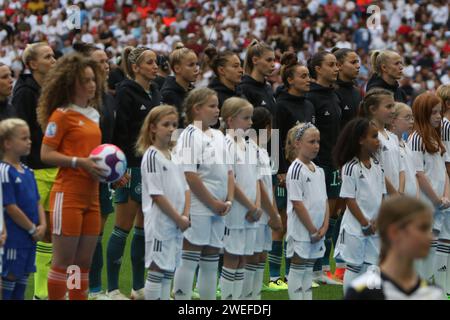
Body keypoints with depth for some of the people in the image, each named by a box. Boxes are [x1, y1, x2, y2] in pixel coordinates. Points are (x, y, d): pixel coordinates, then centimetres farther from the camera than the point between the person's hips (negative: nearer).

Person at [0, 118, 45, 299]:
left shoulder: (27, 172, 11)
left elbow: (37, 202, 15)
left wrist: (42, 225, -1)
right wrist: (33, 229, -12)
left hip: (29, 240, 8)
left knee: (21, 285, 14)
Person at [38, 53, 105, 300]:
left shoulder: (93, 113, 15)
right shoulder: (61, 115, -7)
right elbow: (46, 154, -11)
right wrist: (79, 162, -20)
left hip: (91, 194, 7)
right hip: (67, 194, -7)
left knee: (84, 262, 9)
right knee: (63, 261, -4)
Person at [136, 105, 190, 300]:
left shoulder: (174, 155, 13)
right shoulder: (152, 156, -10)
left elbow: (185, 188, 14)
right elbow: (157, 195, -15)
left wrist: (186, 215, -2)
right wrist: (179, 218, -13)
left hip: (177, 223, 7)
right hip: (159, 223, -7)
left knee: (168, 271, 9)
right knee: (157, 268, -6)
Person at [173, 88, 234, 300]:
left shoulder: (219, 136, 14)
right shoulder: (190, 136, -10)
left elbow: (228, 171, 16)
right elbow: (190, 176, -16)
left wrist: (229, 200, 1)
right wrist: (213, 203, -14)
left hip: (218, 209, 8)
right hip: (197, 208, -8)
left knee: (211, 262, 11)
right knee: (189, 259, -5)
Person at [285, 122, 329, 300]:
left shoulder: (318, 170, 11)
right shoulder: (296, 170, -13)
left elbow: (324, 200, 13)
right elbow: (297, 204, -16)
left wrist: (324, 226, -1)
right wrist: (313, 230, -15)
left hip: (317, 230, 7)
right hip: (301, 230, -7)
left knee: (308, 271, 11)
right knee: (298, 270, -2)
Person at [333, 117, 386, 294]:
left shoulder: (377, 166, 6)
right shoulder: (350, 168, -13)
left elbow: (382, 196, 9)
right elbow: (349, 199, -13)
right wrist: (365, 224, -13)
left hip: (374, 228, 6)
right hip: (355, 227, -6)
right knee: (354, 268, 2)